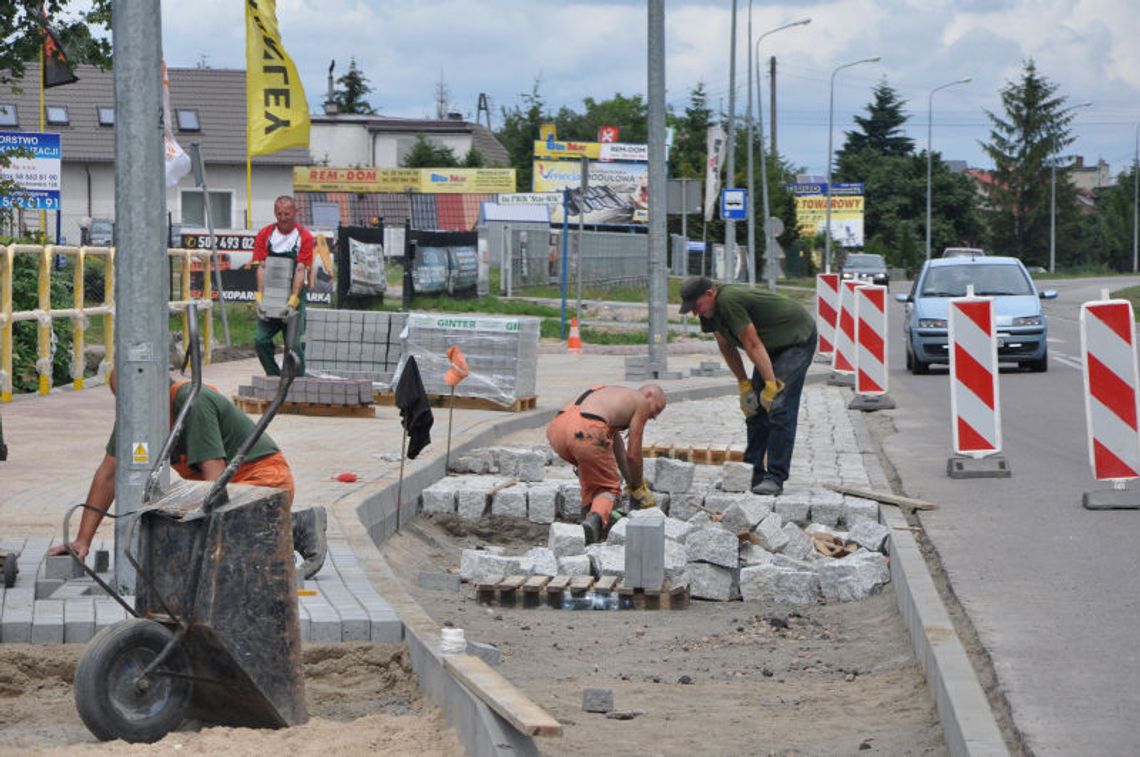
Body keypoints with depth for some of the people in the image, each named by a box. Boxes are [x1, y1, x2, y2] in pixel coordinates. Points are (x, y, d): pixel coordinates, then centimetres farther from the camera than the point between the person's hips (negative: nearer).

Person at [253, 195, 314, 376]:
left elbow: (301, 270, -10)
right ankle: (275, 379, 8)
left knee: (293, 343, -7)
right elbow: (261, 267, 0)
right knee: (261, 340, -5)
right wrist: (260, 296, -11)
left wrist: (293, 300, -19)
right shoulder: (265, 235, 5)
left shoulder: (304, 237, -3)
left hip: (294, 294, -3)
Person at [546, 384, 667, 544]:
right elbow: (633, 455, 18)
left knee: (590, 465, 38)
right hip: (586, 432, -7)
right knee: (609, 488, 14)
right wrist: (638, 489, 34)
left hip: (556, 429, 7)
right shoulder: (642, 402, 19)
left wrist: (631, 484, 57)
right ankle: (596, 517, -15)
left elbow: (619, 451, 48)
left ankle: (589, 512, 25)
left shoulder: (613, 395, 40)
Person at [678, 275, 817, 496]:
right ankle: (752, 473, 10)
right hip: (774, 344, 10)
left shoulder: (728, 301, -32)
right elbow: (726, 346, 9)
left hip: (797, 338, -10)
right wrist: (743, 384, 7)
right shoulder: (711, 309, -3)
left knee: (779, 408, -16)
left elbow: (753, 345, -29)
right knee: (755, 408, 6)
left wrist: (771, 385, -24)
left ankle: (775, 477, -16)